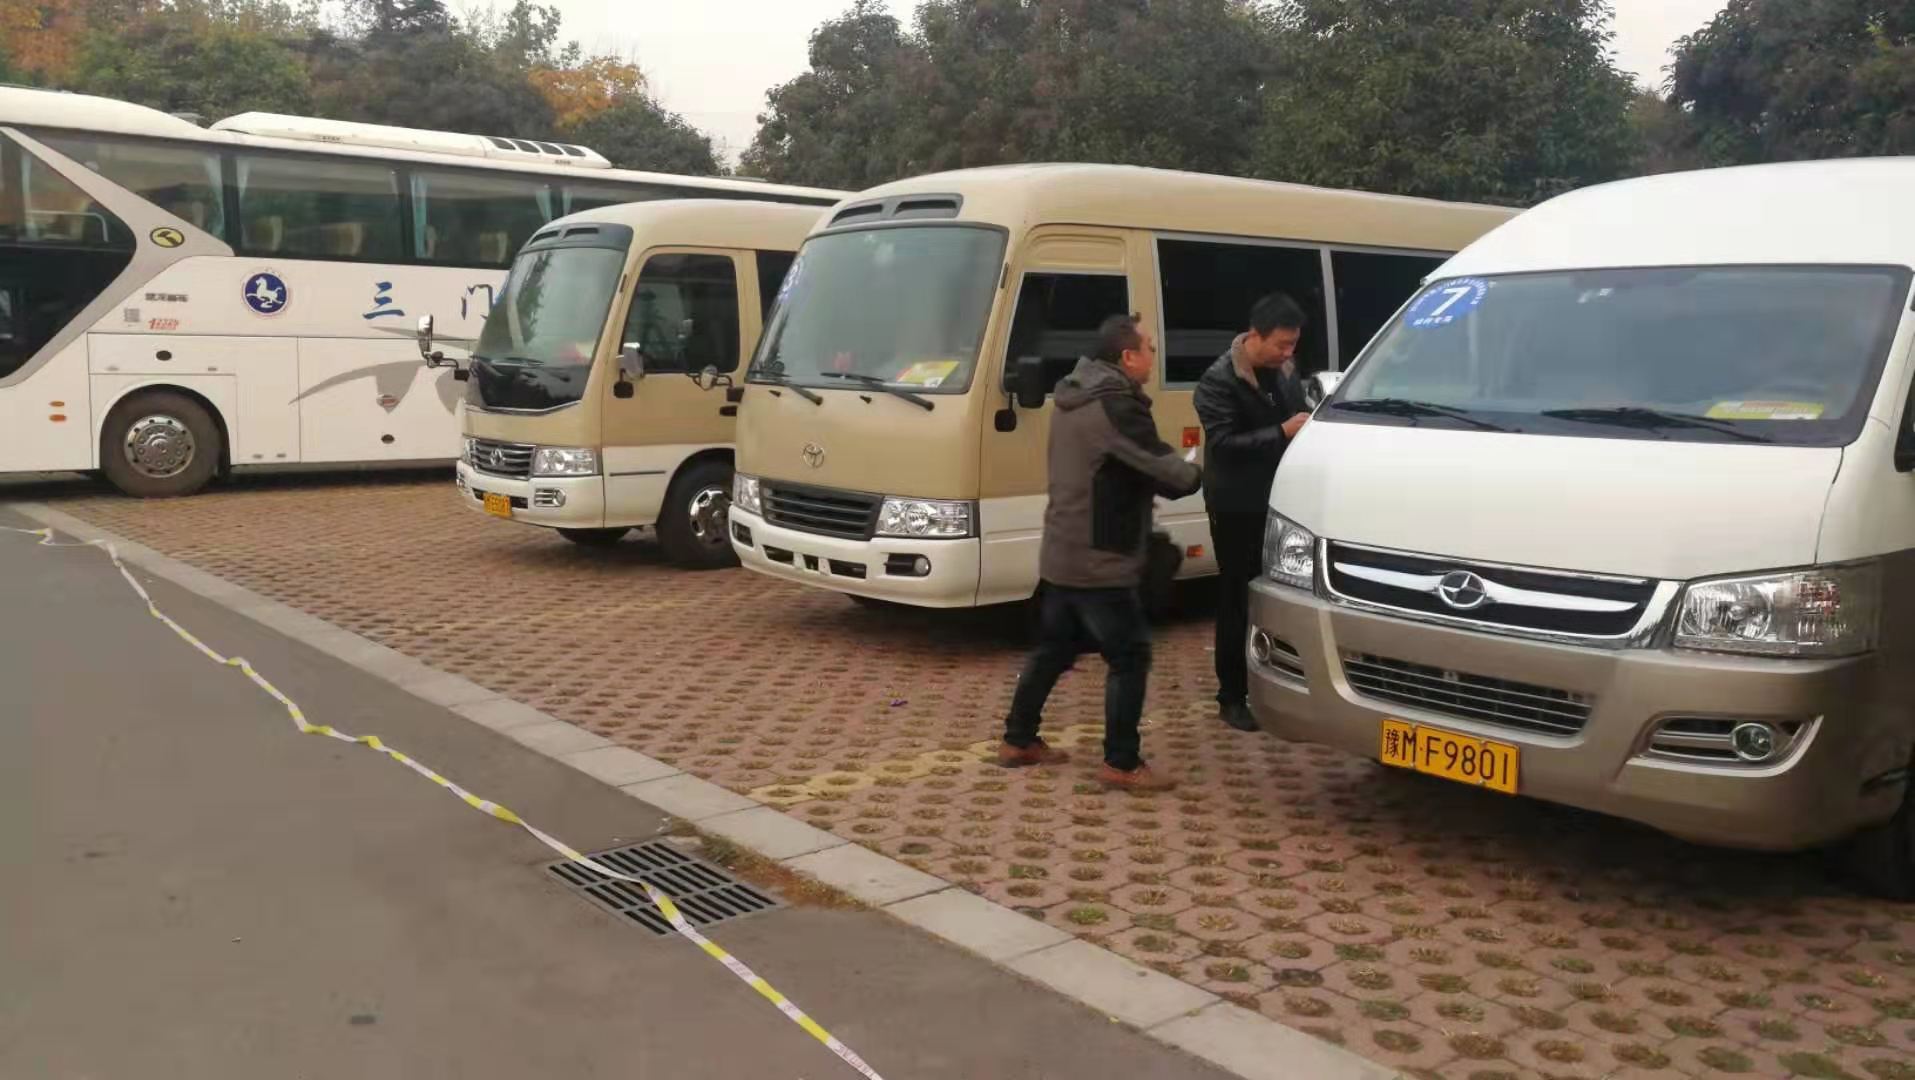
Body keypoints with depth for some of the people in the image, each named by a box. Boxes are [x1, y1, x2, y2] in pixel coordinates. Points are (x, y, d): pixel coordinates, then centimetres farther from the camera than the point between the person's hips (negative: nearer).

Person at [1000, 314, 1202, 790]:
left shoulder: (1071, 399, 12)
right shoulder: (1117, 407, -20)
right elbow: (1169, 475, -19)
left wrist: (1170, 473, 6)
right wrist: (1194, 473, 4)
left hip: (1060, 556, 10)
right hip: (1100, 563, -9)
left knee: (1052, 650, 19)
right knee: (1130, 659, 0)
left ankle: (1018, 741, 27)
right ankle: (1121, 764, 4)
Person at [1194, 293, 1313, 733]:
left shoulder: (1285, 370, 7)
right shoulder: (1219, 380, -14)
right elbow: (1223, 444, -22)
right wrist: (1282, 433, -28)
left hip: (1280, 500, 6)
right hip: (1237, 507, -6)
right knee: (1238, 601, 2)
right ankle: (1232, 697, 12)